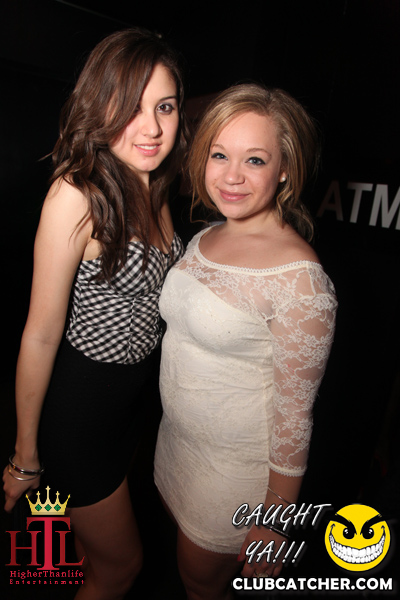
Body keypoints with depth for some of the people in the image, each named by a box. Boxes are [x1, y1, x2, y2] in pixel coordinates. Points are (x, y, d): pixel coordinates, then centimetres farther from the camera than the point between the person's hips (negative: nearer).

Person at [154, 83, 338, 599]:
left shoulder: (299, 278, -27)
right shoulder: (204, 238, -3)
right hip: (177, 436, 7)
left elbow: (294, 413, -21)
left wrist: (275, 522, -11)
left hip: (235, 463, -6)